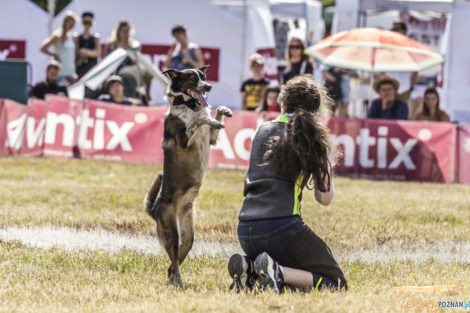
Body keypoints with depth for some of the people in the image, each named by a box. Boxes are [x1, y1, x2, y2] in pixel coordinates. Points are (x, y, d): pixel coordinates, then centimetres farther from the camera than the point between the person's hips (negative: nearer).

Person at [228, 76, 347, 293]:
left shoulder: (263, 130, 16)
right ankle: (278, 273, -21)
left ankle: (248, 267, -1)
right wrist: (325, 167, 24)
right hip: (282, 225, -6)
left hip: (245, 231, 6)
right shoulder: (314, 138, 3)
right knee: (335, 284, 2)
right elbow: (325, 198, 5)